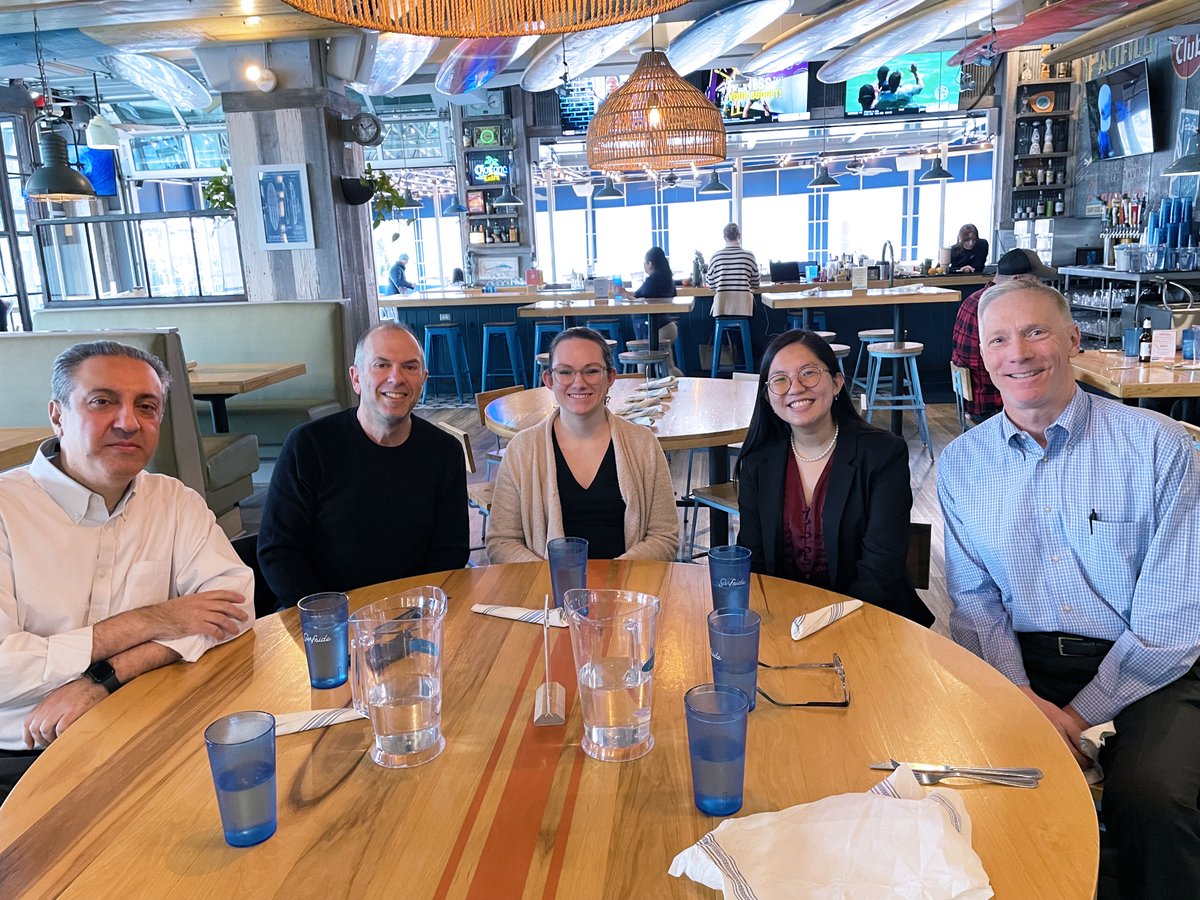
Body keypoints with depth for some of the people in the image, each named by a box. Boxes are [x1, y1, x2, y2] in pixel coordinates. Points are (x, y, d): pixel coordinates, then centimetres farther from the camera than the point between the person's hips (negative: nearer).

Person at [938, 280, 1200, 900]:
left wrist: (1079, 714, -15)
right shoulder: (961, 464, 3)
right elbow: (974, 599, 4)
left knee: (1150, 798, -28)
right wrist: (1023, 697, -13)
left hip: (1150, 672, -2)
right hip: (1020, 663, 3)